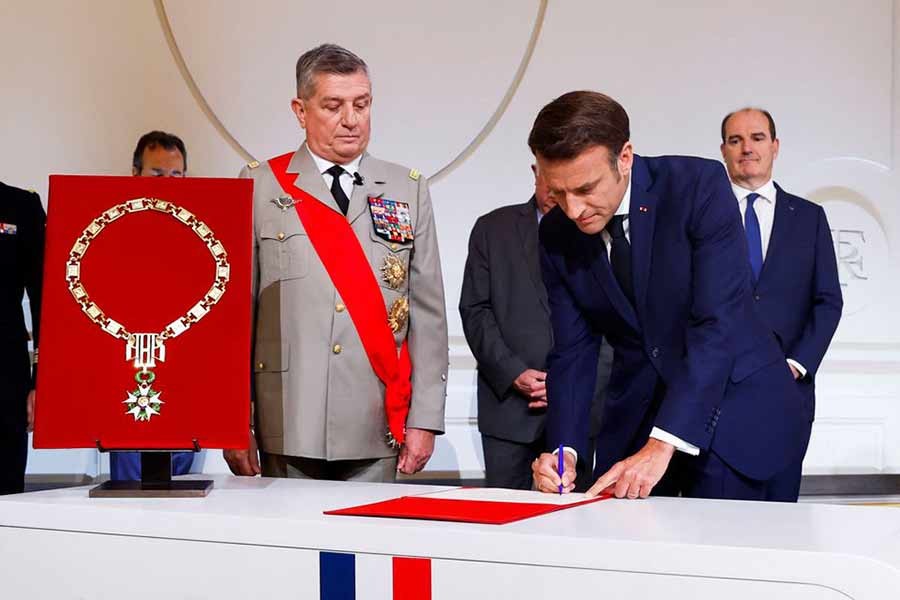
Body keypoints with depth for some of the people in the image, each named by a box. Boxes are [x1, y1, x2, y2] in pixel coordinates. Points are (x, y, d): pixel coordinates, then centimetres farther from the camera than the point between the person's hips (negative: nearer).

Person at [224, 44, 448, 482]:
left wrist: (424, 419, 1)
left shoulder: (408, 190, 9)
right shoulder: (260, 187, 4)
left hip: (376, 431, 2)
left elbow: (428, 313, 7)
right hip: (288, 429, -1)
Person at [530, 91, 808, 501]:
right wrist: (564, 449, -17)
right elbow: (572, 350, 1)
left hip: (730, 401, -4)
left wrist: (660, 445, -31)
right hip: (634, 417, 4)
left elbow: (718, 323, -25)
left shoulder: (699, 186, -19)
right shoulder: (557, 235, -4)